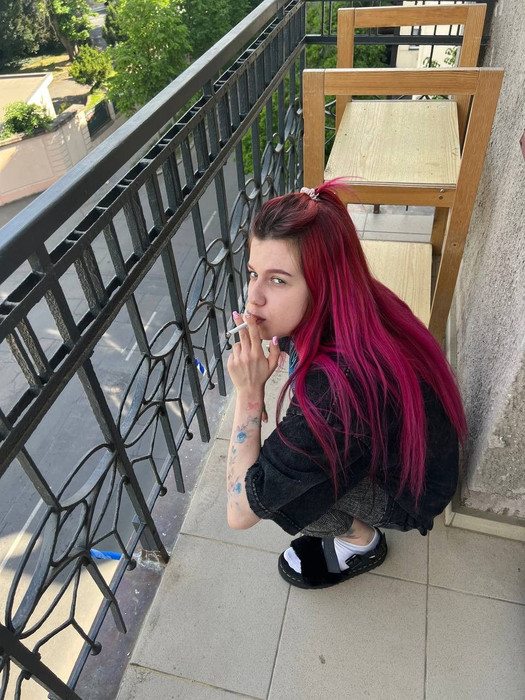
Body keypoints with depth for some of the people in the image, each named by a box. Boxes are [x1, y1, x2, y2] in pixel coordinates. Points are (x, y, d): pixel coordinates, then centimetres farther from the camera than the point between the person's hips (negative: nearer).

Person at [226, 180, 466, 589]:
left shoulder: (338, 386, -43)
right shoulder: (356, 301, -19)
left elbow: (240, 512, -32)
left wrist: (249, 391, -35)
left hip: (409, 494, -7)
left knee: (280, 479, -20)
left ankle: (360, 542, 9)